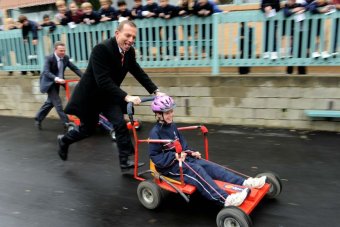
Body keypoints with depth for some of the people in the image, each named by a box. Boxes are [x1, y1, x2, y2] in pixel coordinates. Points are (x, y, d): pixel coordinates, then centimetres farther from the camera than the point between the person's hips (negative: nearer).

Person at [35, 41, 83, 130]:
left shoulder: (65, 58, -4)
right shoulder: (49, 58, -21)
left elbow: (74, 68, -4)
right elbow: (46, 72, -30)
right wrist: (56, 78, -48)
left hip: (57, 83, 7)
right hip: (49, 83, -7)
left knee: (50, 102, 15)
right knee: (57, 102, -11)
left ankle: (38, 118, 31)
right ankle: (66, 122, -10)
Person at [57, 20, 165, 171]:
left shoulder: (129, 51, -8)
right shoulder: (101, 49, -30)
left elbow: (139, 73, -2)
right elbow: (103, 80, -36)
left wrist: (156, 91, -12)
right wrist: (126, 97, -41)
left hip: (108, 95, 6)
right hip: (90, 95, -5)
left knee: (120, 124, -9)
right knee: (87, 129, 10)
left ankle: (125, 160, 4)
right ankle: (64, 140, 41)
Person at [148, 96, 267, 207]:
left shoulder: (172, 126, 8)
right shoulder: (155, 133, -15)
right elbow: (155, 157, -16)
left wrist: (190, 152, -1)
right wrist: (174, 156, -25)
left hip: (182, 158, 7)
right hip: (169, 166, -7)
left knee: (210, 166, -14)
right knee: (196, 170, -31)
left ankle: (244, 182, -22)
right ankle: (225, 199, -44)